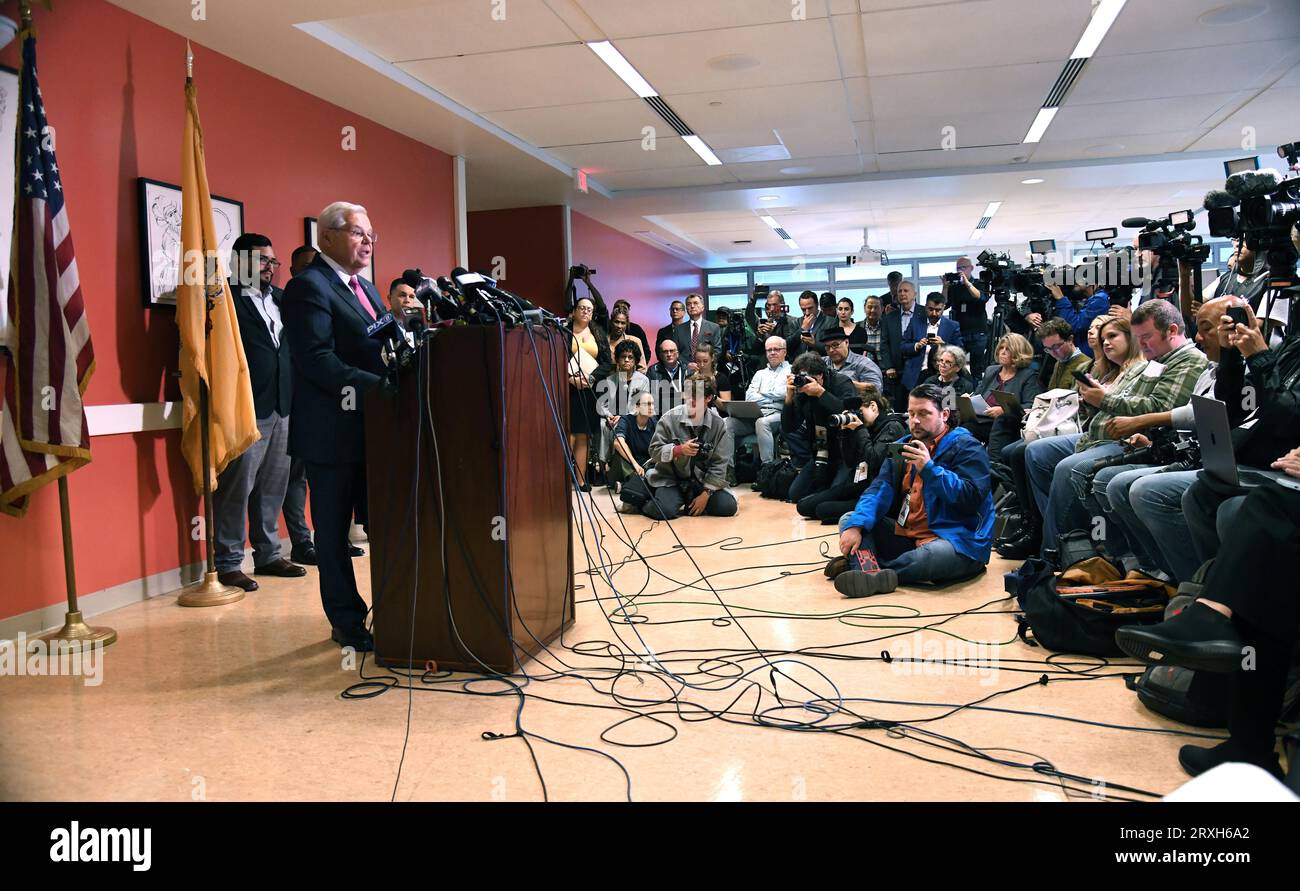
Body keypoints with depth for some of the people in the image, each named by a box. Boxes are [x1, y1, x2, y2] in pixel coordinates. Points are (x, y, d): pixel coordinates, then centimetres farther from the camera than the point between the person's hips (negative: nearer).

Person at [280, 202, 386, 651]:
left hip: (370, 426, 8)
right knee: (334, 530, 5)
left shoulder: (365, 288, 18)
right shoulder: (308, 286, -10)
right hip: (333, 431, -8)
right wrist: (375, 387, -26)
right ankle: (347, 623, 15)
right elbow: (317, 360, -20)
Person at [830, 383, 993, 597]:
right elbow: (880, 489, 3)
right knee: (848, 521, -2)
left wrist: (929, 468, -24)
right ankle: (870, 574, -32)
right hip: (905, 536, 7)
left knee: (937, 554, -40)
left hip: (955, 541, -7)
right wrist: (855, 526, -14)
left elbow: (971, 499, -17)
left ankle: (863, 566, -29)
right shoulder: (903, 446, 15)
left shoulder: (965, 447, -5)